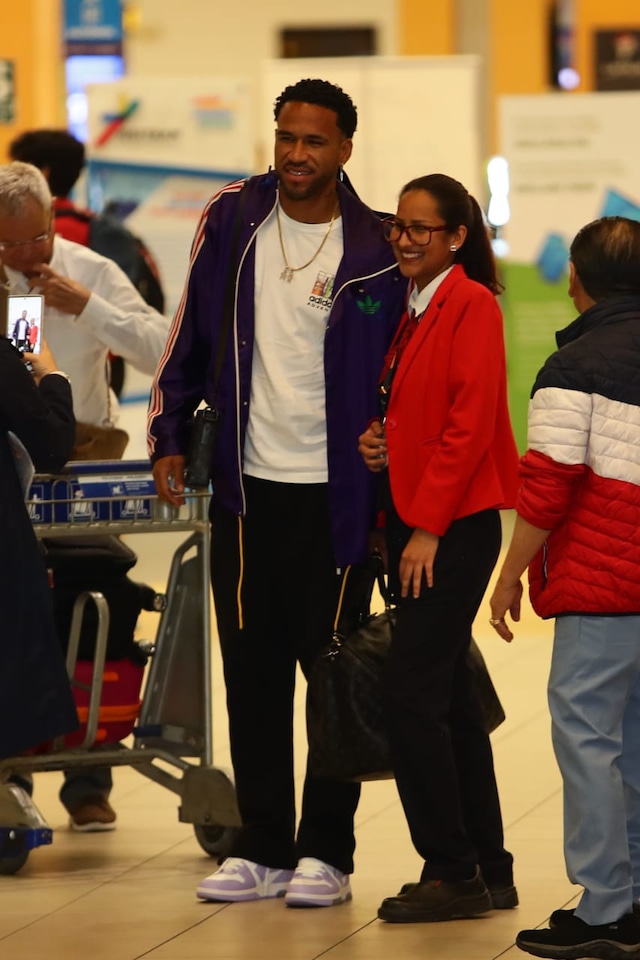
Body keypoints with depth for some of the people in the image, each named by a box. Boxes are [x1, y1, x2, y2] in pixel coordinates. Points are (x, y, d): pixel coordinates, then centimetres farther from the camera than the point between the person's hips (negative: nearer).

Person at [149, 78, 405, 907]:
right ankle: (262, 846, 16)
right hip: (246, 488, 3)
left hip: (333, 493, -3)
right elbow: (191, 337, 10)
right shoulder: (232, 221, 3)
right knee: (251, 673, 7)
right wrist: (169, 436, 4)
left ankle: (325, 851, 10)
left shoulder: (374, 255, -5)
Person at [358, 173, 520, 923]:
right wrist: (372, 439, 1)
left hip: (456, 523, -9)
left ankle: (452, 873, -5)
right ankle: (488, 873, 16)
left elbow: (470, 424, -16)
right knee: (449, 695, 10)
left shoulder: (471, 305, -10)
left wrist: (428, 526, -17)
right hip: (411, 518, 9)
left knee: (412, 691, -11)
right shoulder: (409, 311, 15)